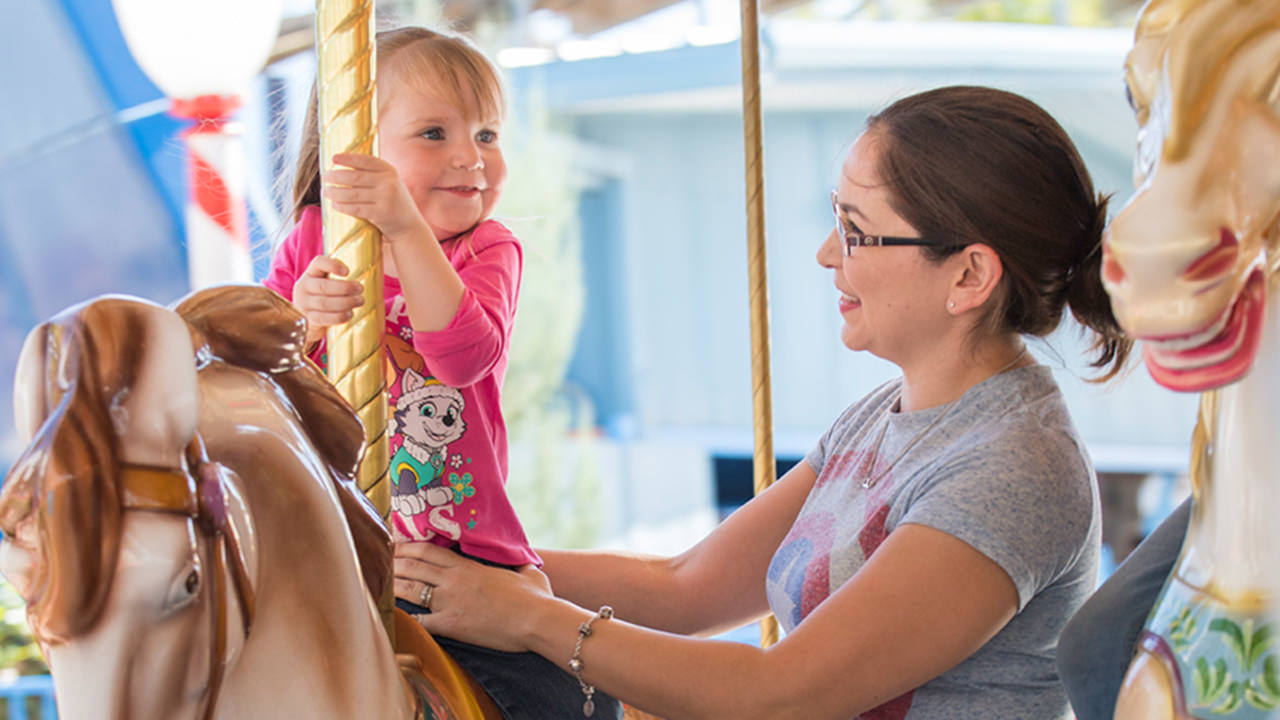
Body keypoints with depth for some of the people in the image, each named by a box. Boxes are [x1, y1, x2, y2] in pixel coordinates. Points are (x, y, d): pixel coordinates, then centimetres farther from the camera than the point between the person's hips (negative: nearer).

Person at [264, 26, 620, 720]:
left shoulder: (487, 249, 0)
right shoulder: (309, 243, 6)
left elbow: (467, 352, -22)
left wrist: (406, 227, -33)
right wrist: (301, 322, -21)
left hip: (465, 556, -1)